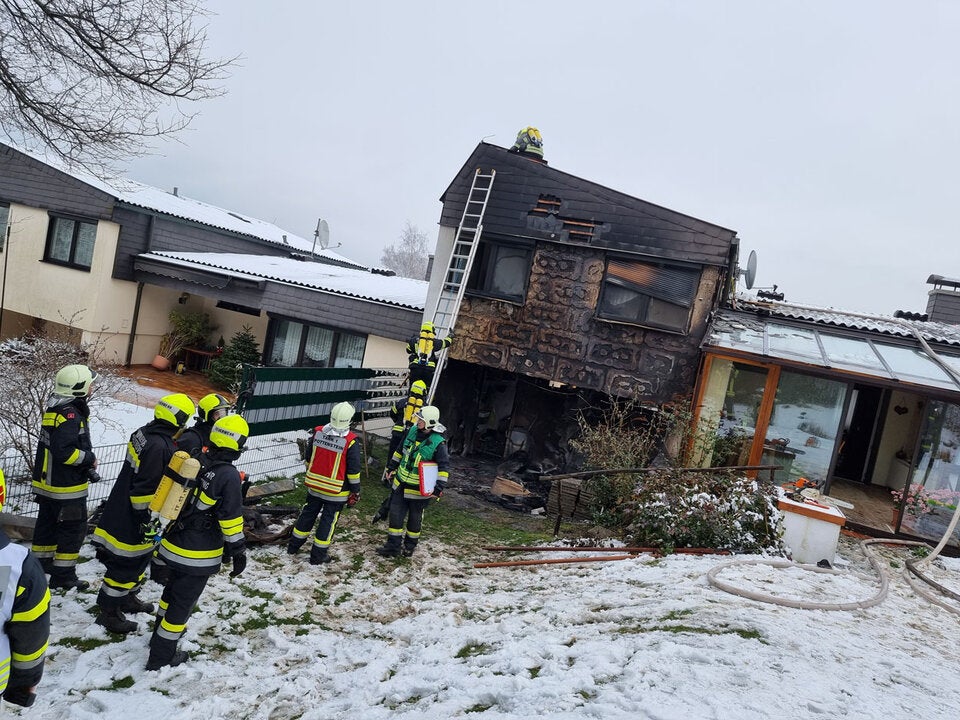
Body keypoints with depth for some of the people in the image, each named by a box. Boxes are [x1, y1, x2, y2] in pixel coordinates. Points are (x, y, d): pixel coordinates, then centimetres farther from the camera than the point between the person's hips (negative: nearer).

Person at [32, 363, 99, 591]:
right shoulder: (70, 414, -23)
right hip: (66, 487, -10)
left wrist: (87, 467, 9)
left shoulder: (57, 409, 9)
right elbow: (64, 451, -30)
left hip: (48, 482, 10)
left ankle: (41, 563, 37)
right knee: (73, 529, 2)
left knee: (47, 523, 22)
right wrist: (90, 458, -14)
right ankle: (63, 575, 9)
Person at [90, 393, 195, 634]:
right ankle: (109, 611, 19)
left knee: (140, 556, 24)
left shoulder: (145, 433, 3)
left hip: (122, 510, 10)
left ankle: (128, 598, 41)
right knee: (126, 562, 5)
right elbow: (144, 488, -27)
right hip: (130, 518, -10)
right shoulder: (160, 447, -28)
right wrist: (144, 520, -18)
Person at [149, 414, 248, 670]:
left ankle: (160, 634, 48)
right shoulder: (229, 476, -23)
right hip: (199, 555, -7)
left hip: (174, 543, 7)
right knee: (183, 601, 9)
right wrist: (238, 551, -8)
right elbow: (231, 519, -19)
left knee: (173, 588, 28)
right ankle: (161, 656, 21)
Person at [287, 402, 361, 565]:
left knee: (308, 513, 21)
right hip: (336, 491, -4)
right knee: (328, 520, 9)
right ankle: (318, 555, 17)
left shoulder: (318, 432, -7)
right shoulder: (350, 441, -19)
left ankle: (294, 546, 34)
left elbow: (309, 459, 7)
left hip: (314, 485, 4)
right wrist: (355, 492, -1)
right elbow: (353, 471, -13)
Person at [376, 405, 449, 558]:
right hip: (401, 483, 5)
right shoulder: (412, 431, -4)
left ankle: (410, 545, 34)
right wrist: (391, 466, 17)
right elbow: (400, 450, 13)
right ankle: (393, 546, 19)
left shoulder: (438, 443, -22)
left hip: (419, 489, -5)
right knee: (395, 514, 8)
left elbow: (444, 467, -19)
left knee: (415, 518, 14)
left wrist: (439, 488, -24)